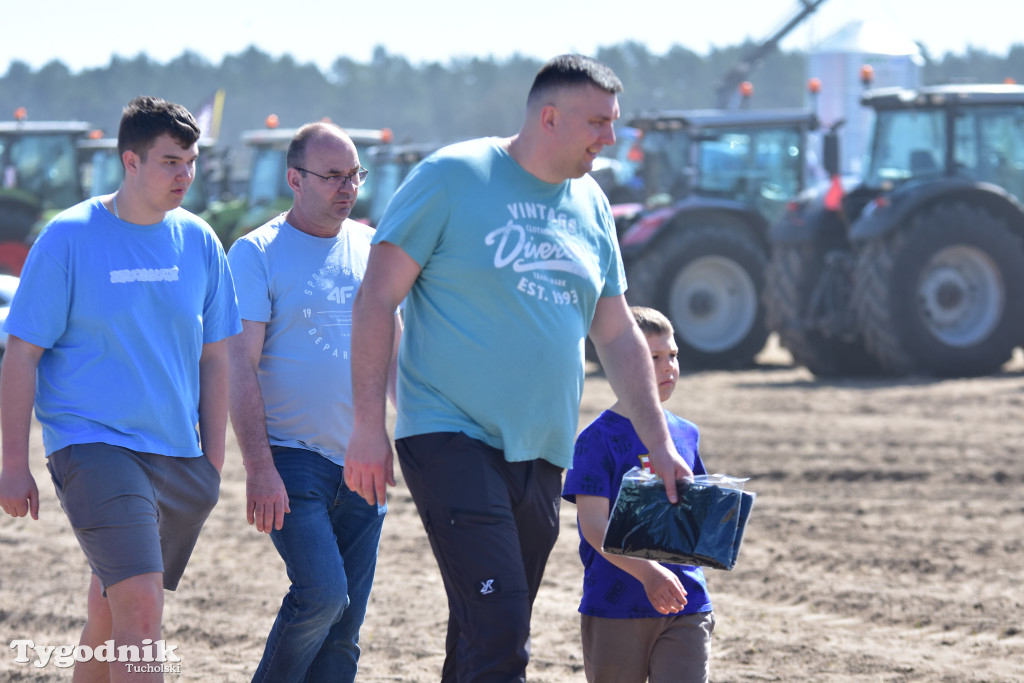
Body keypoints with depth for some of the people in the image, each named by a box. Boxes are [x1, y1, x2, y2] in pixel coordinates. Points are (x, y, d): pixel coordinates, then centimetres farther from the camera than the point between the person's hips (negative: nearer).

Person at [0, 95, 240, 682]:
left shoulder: (198, 242, 8)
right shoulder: (69, 238, -6)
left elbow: (215, 356, 16)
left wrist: (213, 461, 13)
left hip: (177, 456, 5)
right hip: (92, 448, -5)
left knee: (111, 616, 14)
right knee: (141, 610, -19)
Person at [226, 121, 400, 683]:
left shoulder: (370, 248, 11)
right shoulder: (256, 254, -4)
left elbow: (395, 346, 20)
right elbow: (241, 366, -10)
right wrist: (258, 467, -18)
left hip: (361, 464, 5)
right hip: (291, 459, -5)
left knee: (344, 627, 3)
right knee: (322, 592, -19)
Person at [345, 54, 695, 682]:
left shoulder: (590, 205, 14)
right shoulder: (453, 177, -6)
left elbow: (618, 335, 22)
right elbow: (377, 298, -7)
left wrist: (660, 444, 19)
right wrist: (369, 424, -12)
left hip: (541, 453, 7)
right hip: (451, 440, -7)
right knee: (497, 632, -18)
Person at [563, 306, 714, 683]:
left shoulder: (685, 435, 11)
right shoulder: (600, 438, -7)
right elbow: (594, 525, -15)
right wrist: (647, 571, -28)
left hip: (686, 608, 4)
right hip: (615, 608, -4)